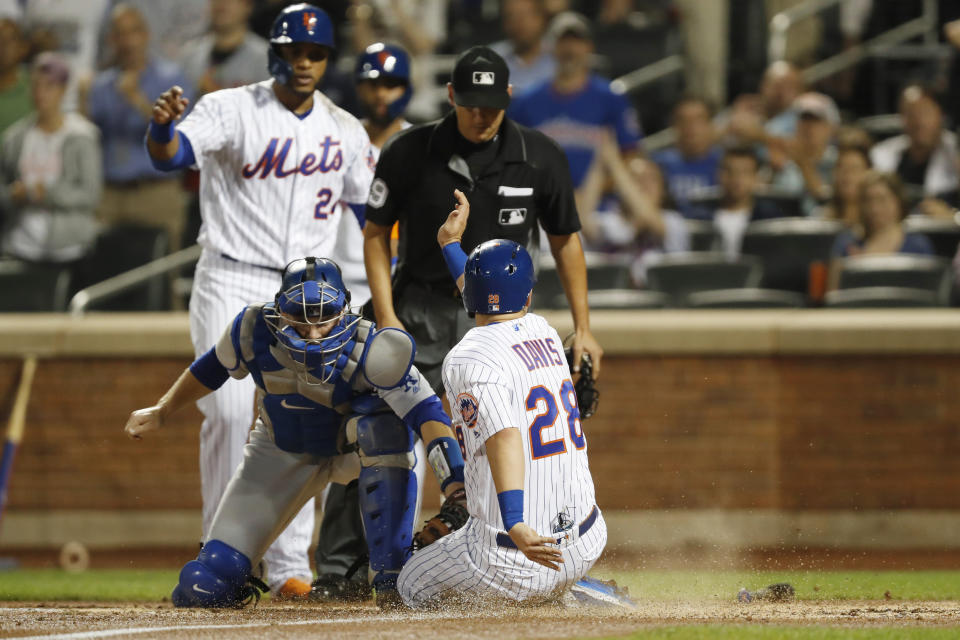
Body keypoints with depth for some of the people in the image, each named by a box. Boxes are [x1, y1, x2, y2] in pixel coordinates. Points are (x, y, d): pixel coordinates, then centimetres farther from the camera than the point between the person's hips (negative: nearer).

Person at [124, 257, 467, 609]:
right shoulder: (254, 331, -25)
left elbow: (425, 412, -43)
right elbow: (213, 368, -1)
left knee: (386, 423, -41)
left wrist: (453, 481, -56)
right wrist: (160, 412, 4)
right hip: (283, 454, 2)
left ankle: (390, 578, -30)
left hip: (354, 446, -2)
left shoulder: (368, 350, -35)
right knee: (201, 589, -10)